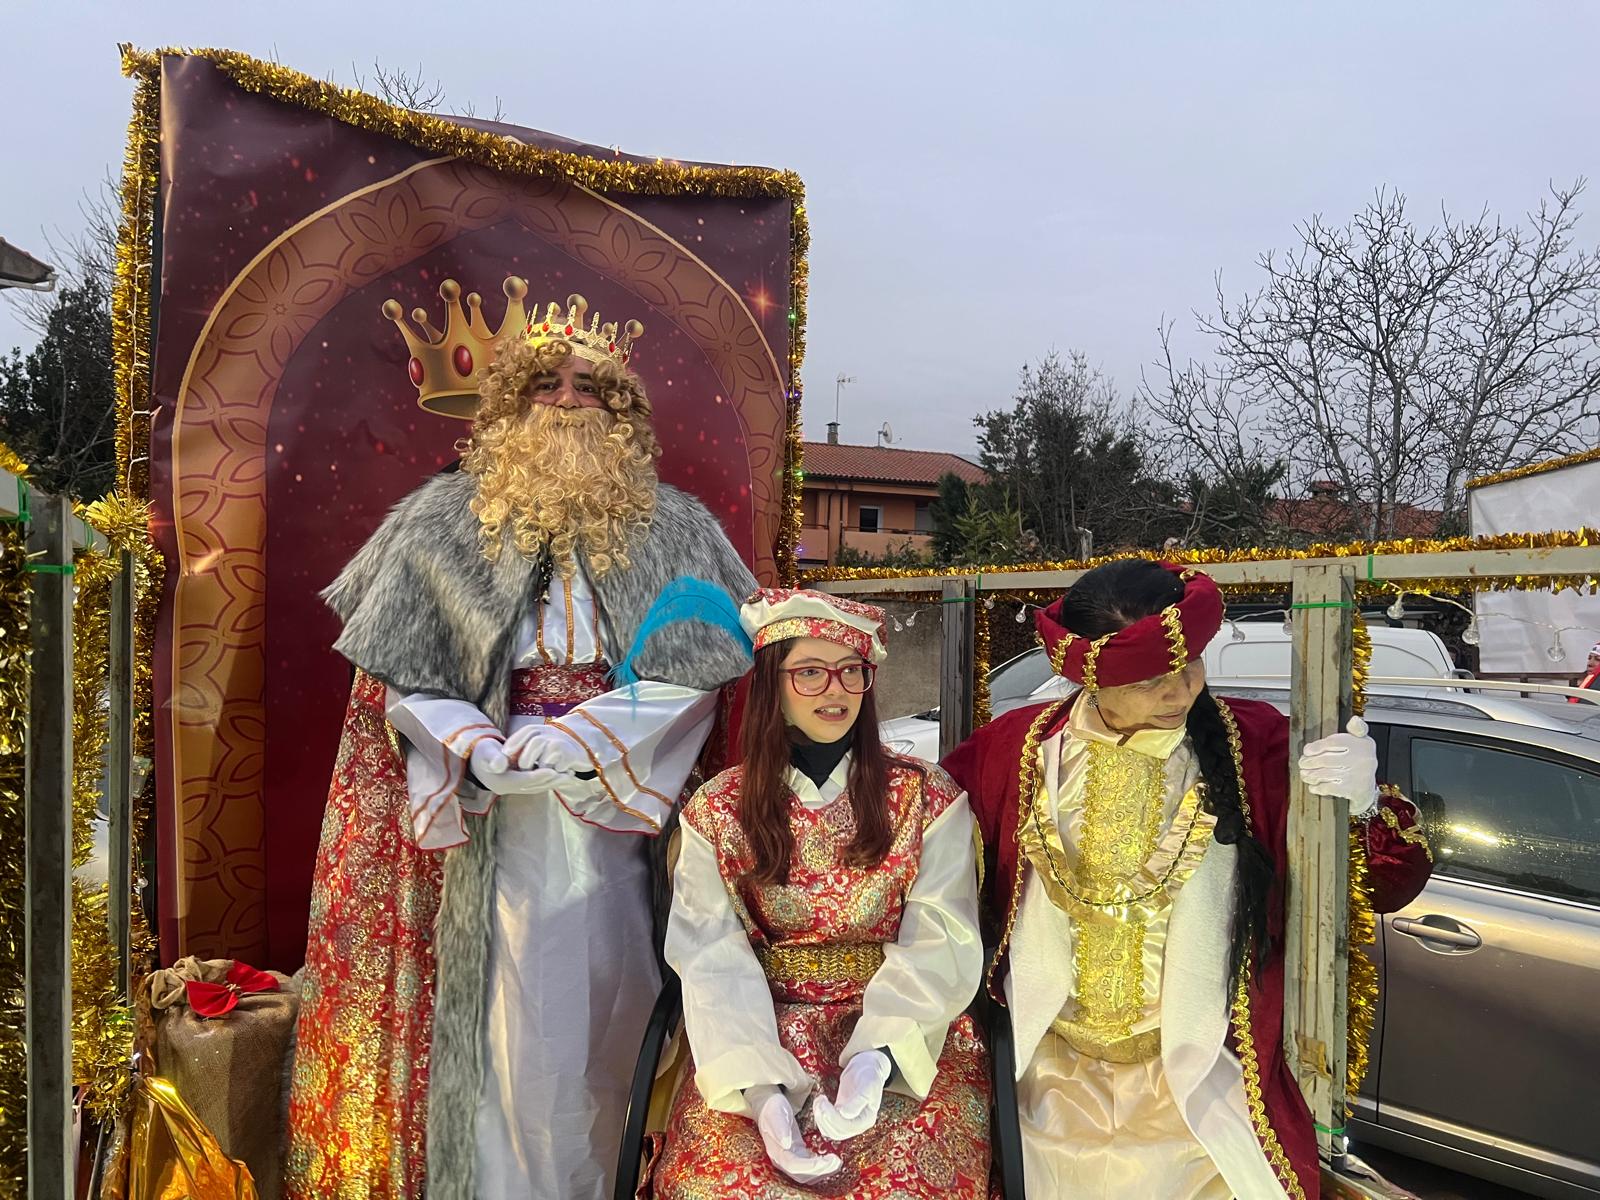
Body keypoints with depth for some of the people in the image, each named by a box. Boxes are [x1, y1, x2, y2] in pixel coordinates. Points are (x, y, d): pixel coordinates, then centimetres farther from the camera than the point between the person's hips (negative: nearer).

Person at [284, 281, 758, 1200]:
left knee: (602, 1008, 6)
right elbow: (401, 672, 4)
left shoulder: (672, 528, 5)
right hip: (492, 814, 0)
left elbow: (694, 673, -4)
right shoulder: (444, 519, 7)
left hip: (615, 804, 0)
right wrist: (477, 748, -12)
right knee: (509, 1015, 3)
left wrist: (572, 742, -15)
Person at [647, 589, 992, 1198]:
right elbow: (716, 962, -6)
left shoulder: (927, 799, 0)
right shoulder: (715, 814, 1)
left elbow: (938, 942, -7)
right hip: (766, 1030, 1)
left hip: (901, 1033, 0)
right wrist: (761, 1089, -21)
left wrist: (876, 1056, -23)